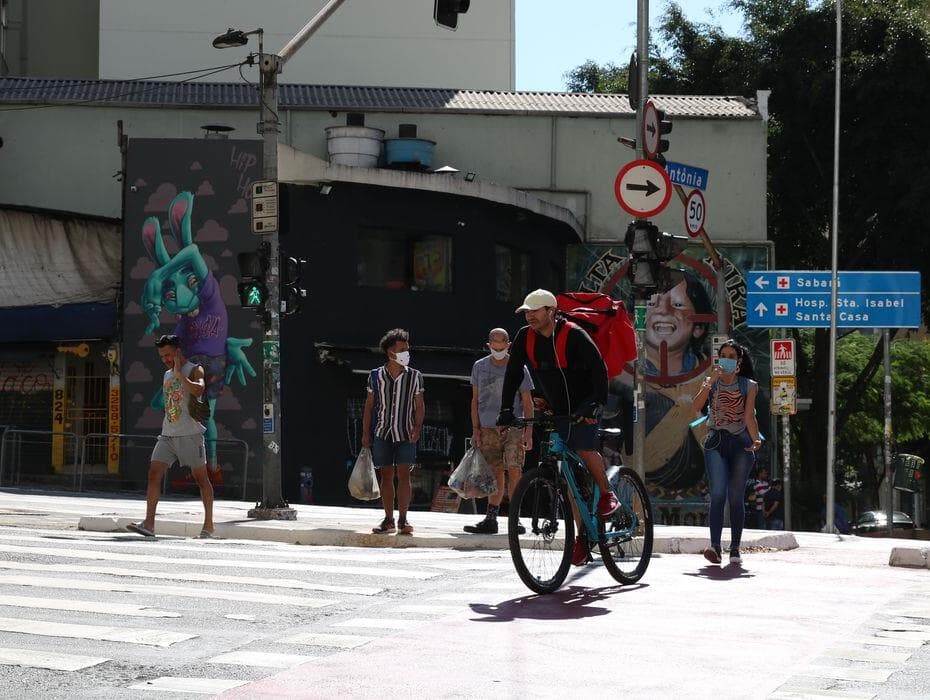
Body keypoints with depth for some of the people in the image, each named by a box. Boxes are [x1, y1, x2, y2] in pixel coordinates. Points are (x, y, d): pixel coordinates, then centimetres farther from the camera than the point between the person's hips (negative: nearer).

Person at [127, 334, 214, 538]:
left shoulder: (194, 370, -3)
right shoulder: (166, 375, 19)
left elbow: (198, 390, -24)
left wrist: (179, 374, -18)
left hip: (190, 435, -6)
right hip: (167, 435, 6)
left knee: (201, 478, 2)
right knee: (154, 473, -8)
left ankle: (208, 525, 11)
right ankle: (149, 524, -14)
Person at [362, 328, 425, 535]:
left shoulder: (414, 376, 4)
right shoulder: (376, 376, 5)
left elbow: (419, 406, 6)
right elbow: (369, 405, 9)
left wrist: (417, 427, -9)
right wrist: (365, 433, 5)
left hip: (406, 435, -1)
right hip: (382, 433, 1)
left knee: (404, 474, -6)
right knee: (386, 475, 4)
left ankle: (402, 519, -1)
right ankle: (388, 520, 9)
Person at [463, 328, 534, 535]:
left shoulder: (518, 368, 0)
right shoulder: (479, 367, 8)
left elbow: (527, 403, 3)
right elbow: (475, 400, 14)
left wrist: (529, 432, -4)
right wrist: (475, 429, 7)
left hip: (513, 426, -2)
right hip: (488, 428, 3)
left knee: (513, 470, -12)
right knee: (496, 473, 3)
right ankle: (490, 520, 6)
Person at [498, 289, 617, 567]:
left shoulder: (573, 335, -18)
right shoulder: (525, 338, -4)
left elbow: (598, 368, -21)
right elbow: (513, 375, 2)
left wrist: (598, 403, -32)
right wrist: (506, 410, -5)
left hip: (585, 404, -5)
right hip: (557, 411, 5)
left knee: (584, 448, -30)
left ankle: (607, 493, -3)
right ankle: (583, 535, 9)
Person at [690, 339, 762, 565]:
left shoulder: (748, 386, 6)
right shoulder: (710, 383, 8)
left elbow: (749, 416, -6)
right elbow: (696, 407, -7)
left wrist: (755, 439, -22)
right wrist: (711, 382, -14)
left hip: (740, 443, 0)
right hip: (716, 442, 0)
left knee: (736, 497, 3)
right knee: (718, 493, -16)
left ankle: (735, 549, 9)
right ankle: (714, 545, -24)